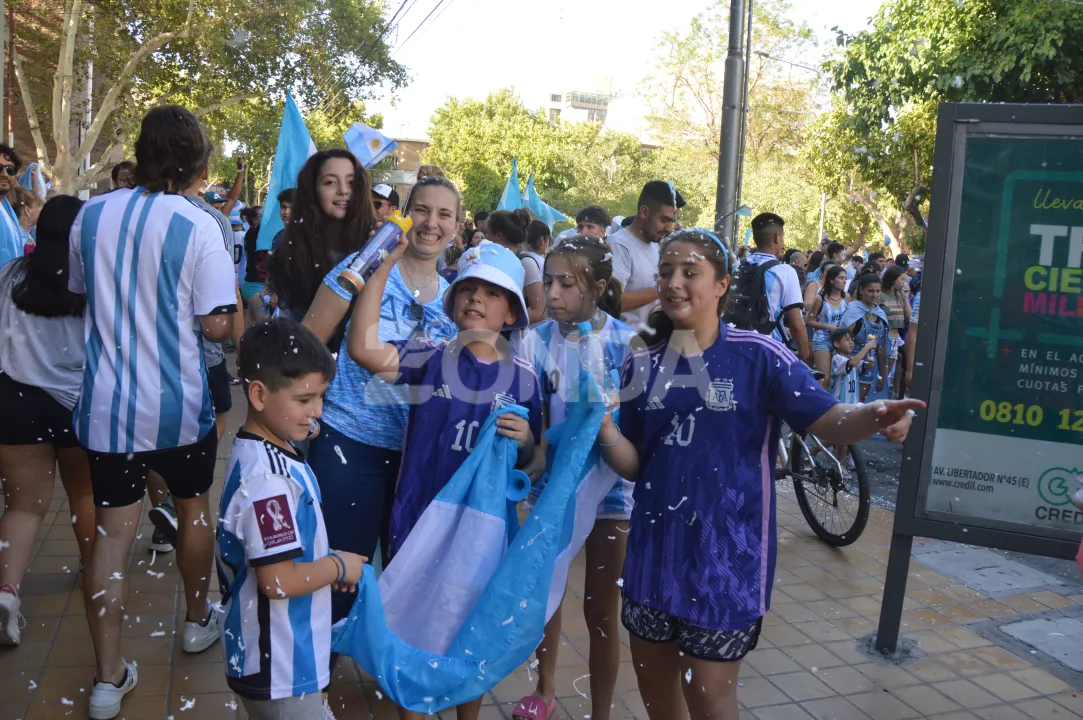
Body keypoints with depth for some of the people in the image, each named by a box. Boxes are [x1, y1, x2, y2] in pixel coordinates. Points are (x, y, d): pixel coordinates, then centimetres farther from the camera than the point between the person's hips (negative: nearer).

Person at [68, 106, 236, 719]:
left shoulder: (92, 215, 0)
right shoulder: (200, 227, -14)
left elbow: (80, 292, 14)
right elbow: (218, 326, -15)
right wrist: (233, 290, 2)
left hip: (108, 402, 3)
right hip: (180, 404, -3)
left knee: (114, 531, 8)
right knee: (195, 509, 20)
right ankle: (199, 621, 39)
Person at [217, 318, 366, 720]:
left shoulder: (269, 454, 2)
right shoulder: (267, 477, -28)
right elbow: (278, 579, -28)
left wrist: (326, 562, 2)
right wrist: (339, 567, -14)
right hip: (278, 668, -9)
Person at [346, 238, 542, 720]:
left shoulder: (523, 378, -2)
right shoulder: (430, 358, -6)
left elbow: (531, 462, 5)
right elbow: (364, 348, -24)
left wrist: (524, 440, -18)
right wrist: (388, 265, -25)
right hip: (419, 520, -1)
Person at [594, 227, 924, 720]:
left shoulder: (758, 357, -9)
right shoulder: (641, 365, 2)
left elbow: (828, 421, -14)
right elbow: (633, 465, 4)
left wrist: (873, 415, -36)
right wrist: (604, 429, -17)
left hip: (727, 552, -4)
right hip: (655, 548, 4)